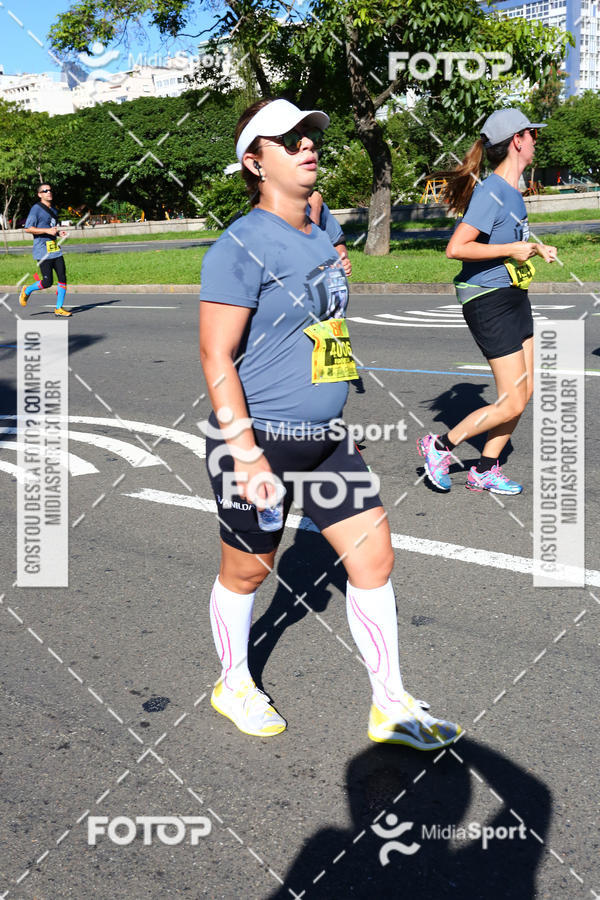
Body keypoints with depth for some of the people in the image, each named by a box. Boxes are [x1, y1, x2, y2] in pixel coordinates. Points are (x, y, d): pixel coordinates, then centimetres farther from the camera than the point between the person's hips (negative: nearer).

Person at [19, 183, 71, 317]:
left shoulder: (54, 210, 18)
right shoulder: (36, 209, -7)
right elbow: (28, 229, -12)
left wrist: (59, 233, 9)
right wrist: (47, 230, -19)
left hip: (56, 250, 8)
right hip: (43, 251, -8)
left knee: (62, 278, 0)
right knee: (47, 282, -10)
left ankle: (59, 308, 8)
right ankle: (27, 290, 18)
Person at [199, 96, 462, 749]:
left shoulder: (321, 240, 10)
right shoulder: (241, 246, -15)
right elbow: (216, 358, -18)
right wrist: (247, 456, -22)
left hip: (327, 439, 8)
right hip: (260, 442, -7)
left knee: (375, 556, 6)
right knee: (247, 571, 10)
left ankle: (391, 707, 20)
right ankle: (233, 686, 36)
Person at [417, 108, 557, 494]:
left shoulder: (512, 191, 10)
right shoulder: (491, 192, -19)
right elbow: (456, 248, -26)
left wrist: (537, 249, 13)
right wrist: (512, 250, -22)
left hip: (515, 296, 10)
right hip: (490, 300, -10)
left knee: (525, 391, 11)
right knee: (512, 404, -6)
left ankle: (485, 470, 21)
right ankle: (440, 445, 10)